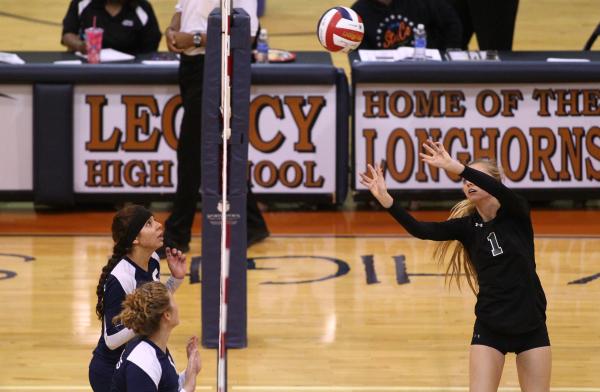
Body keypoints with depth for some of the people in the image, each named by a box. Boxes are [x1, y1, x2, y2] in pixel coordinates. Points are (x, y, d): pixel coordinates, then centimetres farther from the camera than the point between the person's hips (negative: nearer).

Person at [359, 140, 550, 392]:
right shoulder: (467, 226, 0)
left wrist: (455, 167, -42)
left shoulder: (516, 215, -6)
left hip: (530, 326, -1)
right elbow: (420, 230, -14)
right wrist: (385, 199, -28)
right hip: (490, 327, 1)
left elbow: (500, 191, -29)